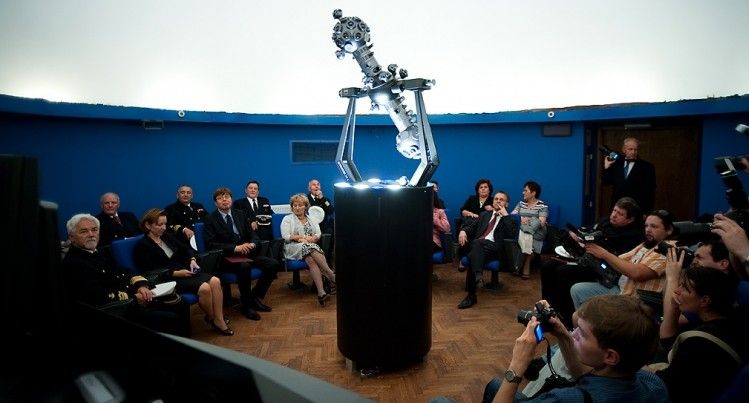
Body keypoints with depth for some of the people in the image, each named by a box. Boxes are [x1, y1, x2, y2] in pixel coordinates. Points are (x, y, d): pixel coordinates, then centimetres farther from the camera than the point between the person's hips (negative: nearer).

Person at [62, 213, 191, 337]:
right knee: (169, 319, -22)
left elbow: (124, 275, 17)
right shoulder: (72, 263, -10)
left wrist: (141, 285, -5)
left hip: (136, 299, 9)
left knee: (180, 306, 0)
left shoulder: (100, 253, 17)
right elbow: (97, 296, -20)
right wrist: (134, 299, -17)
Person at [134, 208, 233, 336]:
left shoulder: (167, 236, 14)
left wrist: (192, 260, -3)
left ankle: (219, 320, -15)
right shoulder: (142, 246, -6)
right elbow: (151, 272, -14)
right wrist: (176, 273, -21)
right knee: (204, 288, -28)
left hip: (185, 271, 7)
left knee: (215, 281, -19)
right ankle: (211, 319, -2)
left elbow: (185, 249, 18)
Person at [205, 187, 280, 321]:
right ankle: (247, 305, -15)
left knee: (273, 264, -15)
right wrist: (235, 248, -22)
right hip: (226, 257, -5)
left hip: (246, 253, 5)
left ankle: (255, 297, 4)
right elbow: (211, 244, -12)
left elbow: (253, 235, 15)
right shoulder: (210, 219, 0)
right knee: (244, 266, -37)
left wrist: (252, 244, -10)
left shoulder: (240, 214, 14)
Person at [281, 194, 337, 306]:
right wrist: (305, 237, -7)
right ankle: (332, 278, -35)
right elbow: (286, 236, -2)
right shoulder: (287, 219, 12)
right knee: (312, 249, -34)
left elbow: (318, 234, 10)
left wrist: (307, 239, -11)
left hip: (312, 247, 3)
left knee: (311, 260, -33)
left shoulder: (311, 219, 22)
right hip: (294, 248, -2)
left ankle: (321, 292, -45)